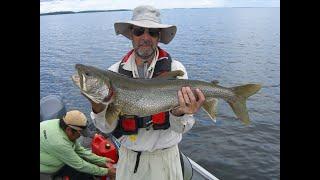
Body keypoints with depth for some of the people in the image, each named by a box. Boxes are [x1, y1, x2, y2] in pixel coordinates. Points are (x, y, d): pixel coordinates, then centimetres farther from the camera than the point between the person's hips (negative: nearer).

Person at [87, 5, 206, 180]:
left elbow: (181, 128, -14)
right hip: (127, 157, 2)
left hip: (164, 158, -1)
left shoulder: (175, 69, -14)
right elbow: (108, 127, -8)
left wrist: (179, 113, -35)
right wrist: (98, 107, -28)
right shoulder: (115, 71, -8)